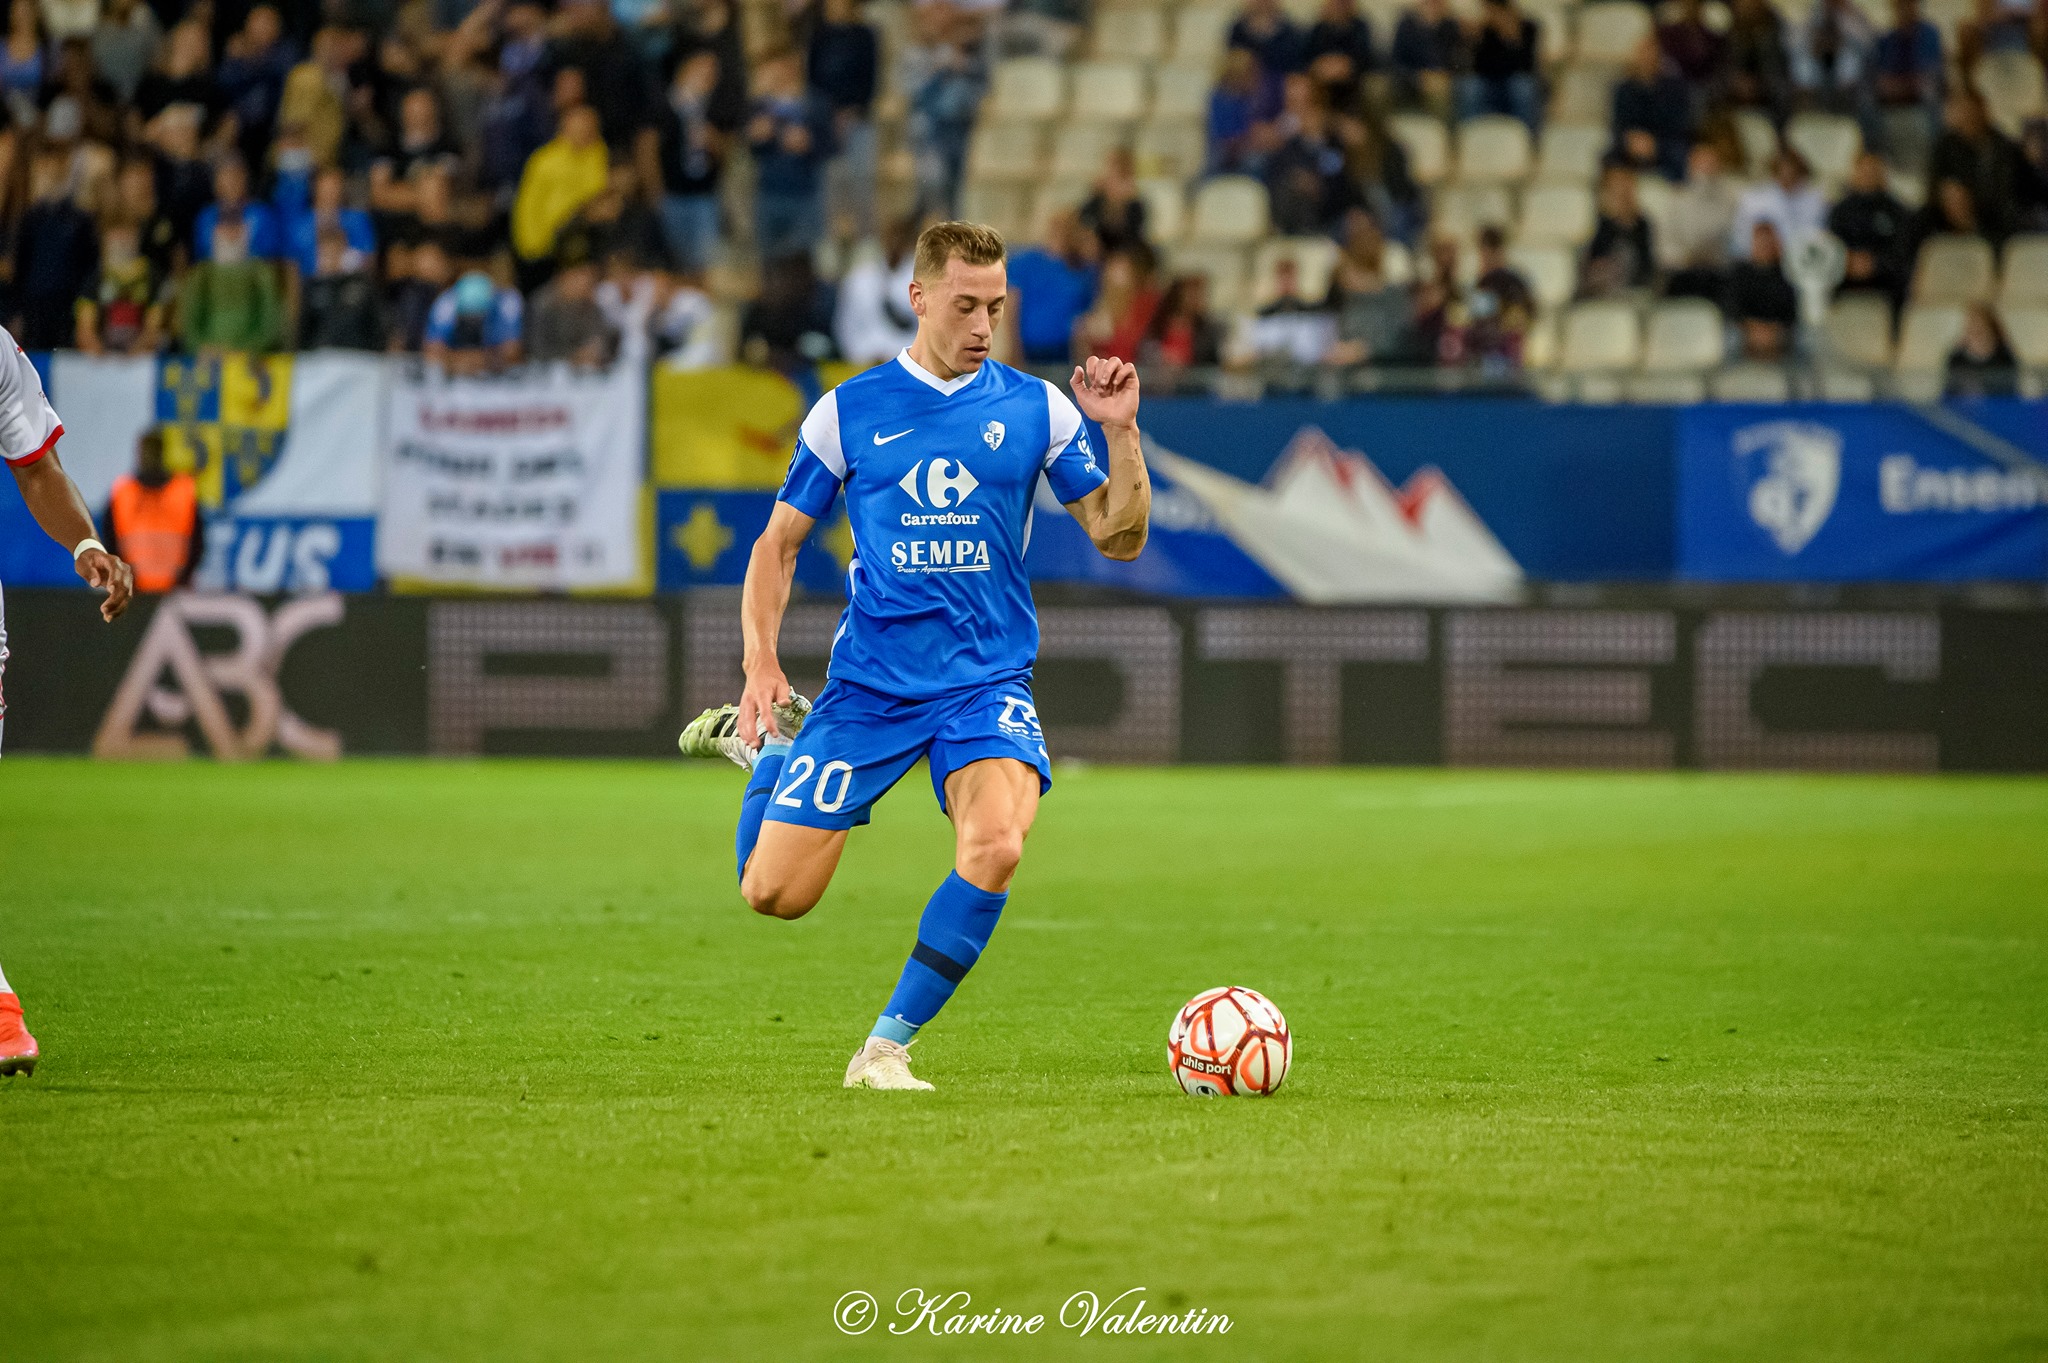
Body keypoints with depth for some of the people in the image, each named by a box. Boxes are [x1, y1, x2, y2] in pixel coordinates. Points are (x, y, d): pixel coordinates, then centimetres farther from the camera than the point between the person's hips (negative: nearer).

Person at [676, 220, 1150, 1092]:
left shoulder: (1036, 408, 3)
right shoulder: (847, 412, 1)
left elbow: (1119, 538, 4)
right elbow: (779, 542, 9)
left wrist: (1121, 432, -12)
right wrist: (761, 665, -4)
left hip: (988, 682, 0)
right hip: (868, 684, 0)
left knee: (996, 845, -29)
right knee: (775, 895, -1)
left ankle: (886, 1048, -14)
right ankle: (766, 742, 31)